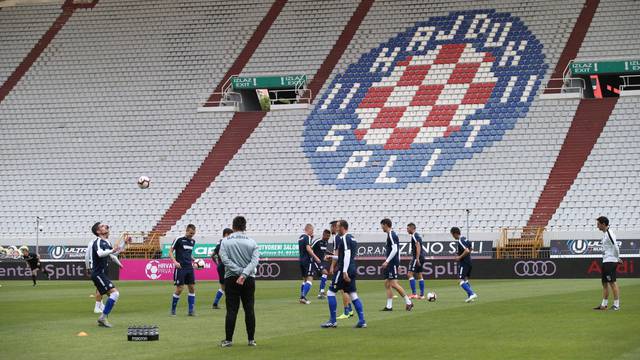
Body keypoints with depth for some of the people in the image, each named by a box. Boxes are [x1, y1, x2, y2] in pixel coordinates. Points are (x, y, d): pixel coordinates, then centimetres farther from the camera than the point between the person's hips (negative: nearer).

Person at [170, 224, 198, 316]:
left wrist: (194, 260, 10)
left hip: (189, 268, 6)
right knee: (179, 289, -6)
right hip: (180, 268, -6)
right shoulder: (179, 240, -7)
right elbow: (170, 252, -5)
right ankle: (173, 310, 8)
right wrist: (175, 261, -18)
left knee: (192, 288, 2)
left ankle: (191, 310, 7)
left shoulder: (193, 241, 13)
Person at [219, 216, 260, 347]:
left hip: (231, 279, -1)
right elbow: (254, 261, -9)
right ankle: (251, 339, 9)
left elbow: (225, 260, -11)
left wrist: (239, 272, -13)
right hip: (249, 279, 1)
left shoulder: (225, 242, 0)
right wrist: (244, 274, -17)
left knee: (231, 310, 1)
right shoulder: (252, 242, 2)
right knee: (249, 310, 6)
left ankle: (228, 340, 0)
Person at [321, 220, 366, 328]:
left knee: (330, 292, -2)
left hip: (344, 270, -9)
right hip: (352, 270, 9)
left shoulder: (344, 238, -12)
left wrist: (344, 272, -23)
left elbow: (347, 255, -20)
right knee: (353, 295, 9)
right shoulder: (352, 238, 17)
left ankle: (333, 321, -1)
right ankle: (362, 321, 2)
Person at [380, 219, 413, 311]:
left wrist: (387, 261, -21)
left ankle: (408, 302, -6)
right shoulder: (390, 235, 16)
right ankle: (389, 306, 7)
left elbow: (394, 249, -21)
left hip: (393, 263, -10)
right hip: (390, 264, 10)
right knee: (387, 284, 7)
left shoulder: (392, 235, -13)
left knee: (393, 284, -11)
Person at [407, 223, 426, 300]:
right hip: (421, 258, 10)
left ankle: (413, 294, -15)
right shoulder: (418, 235, 19)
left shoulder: (414, 236, -12)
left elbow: (418, 247, -21)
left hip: (417, 257, -10)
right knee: (419, 275, 11)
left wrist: (417, 258, -25)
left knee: (410, 274, -10)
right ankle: (422, 295, 11)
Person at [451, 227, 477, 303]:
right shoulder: (465, 239, 11)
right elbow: (470, 249, 23)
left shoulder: (460, 241, -18)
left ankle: (472, 294, -20)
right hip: (468, 262, 10)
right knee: (466, 280, 17)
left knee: (462, 281, -10)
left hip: (463, 263, -10)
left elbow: (467, 251, -28)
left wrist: (460, 257, -18)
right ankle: (470, 296, 15)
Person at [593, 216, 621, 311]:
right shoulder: (605, 234, 15)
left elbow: (616, 247, -19)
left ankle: (616, 305, -6)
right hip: (605, 261, 10)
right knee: (605, 283, 12)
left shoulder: (609, 234, -15)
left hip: (610, 262, -10)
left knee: (612, 282, -8)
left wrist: (617, 259, -8)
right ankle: (604, 304, 18)